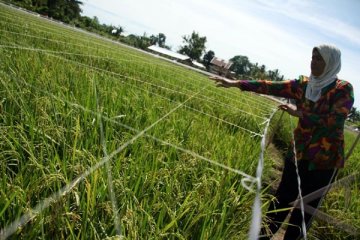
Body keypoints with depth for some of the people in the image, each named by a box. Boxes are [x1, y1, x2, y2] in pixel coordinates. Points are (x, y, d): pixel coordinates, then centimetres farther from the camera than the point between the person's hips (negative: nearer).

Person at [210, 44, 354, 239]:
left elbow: (335, 122, -22)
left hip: (325, 160, -4)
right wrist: (236, 83, -13)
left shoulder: (343, 89, -10)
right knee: (282, 198, 13)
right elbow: (271, 87, -6)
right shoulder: (303, 85, 2)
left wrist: (299, 113, -22)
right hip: (298, 153, 4)